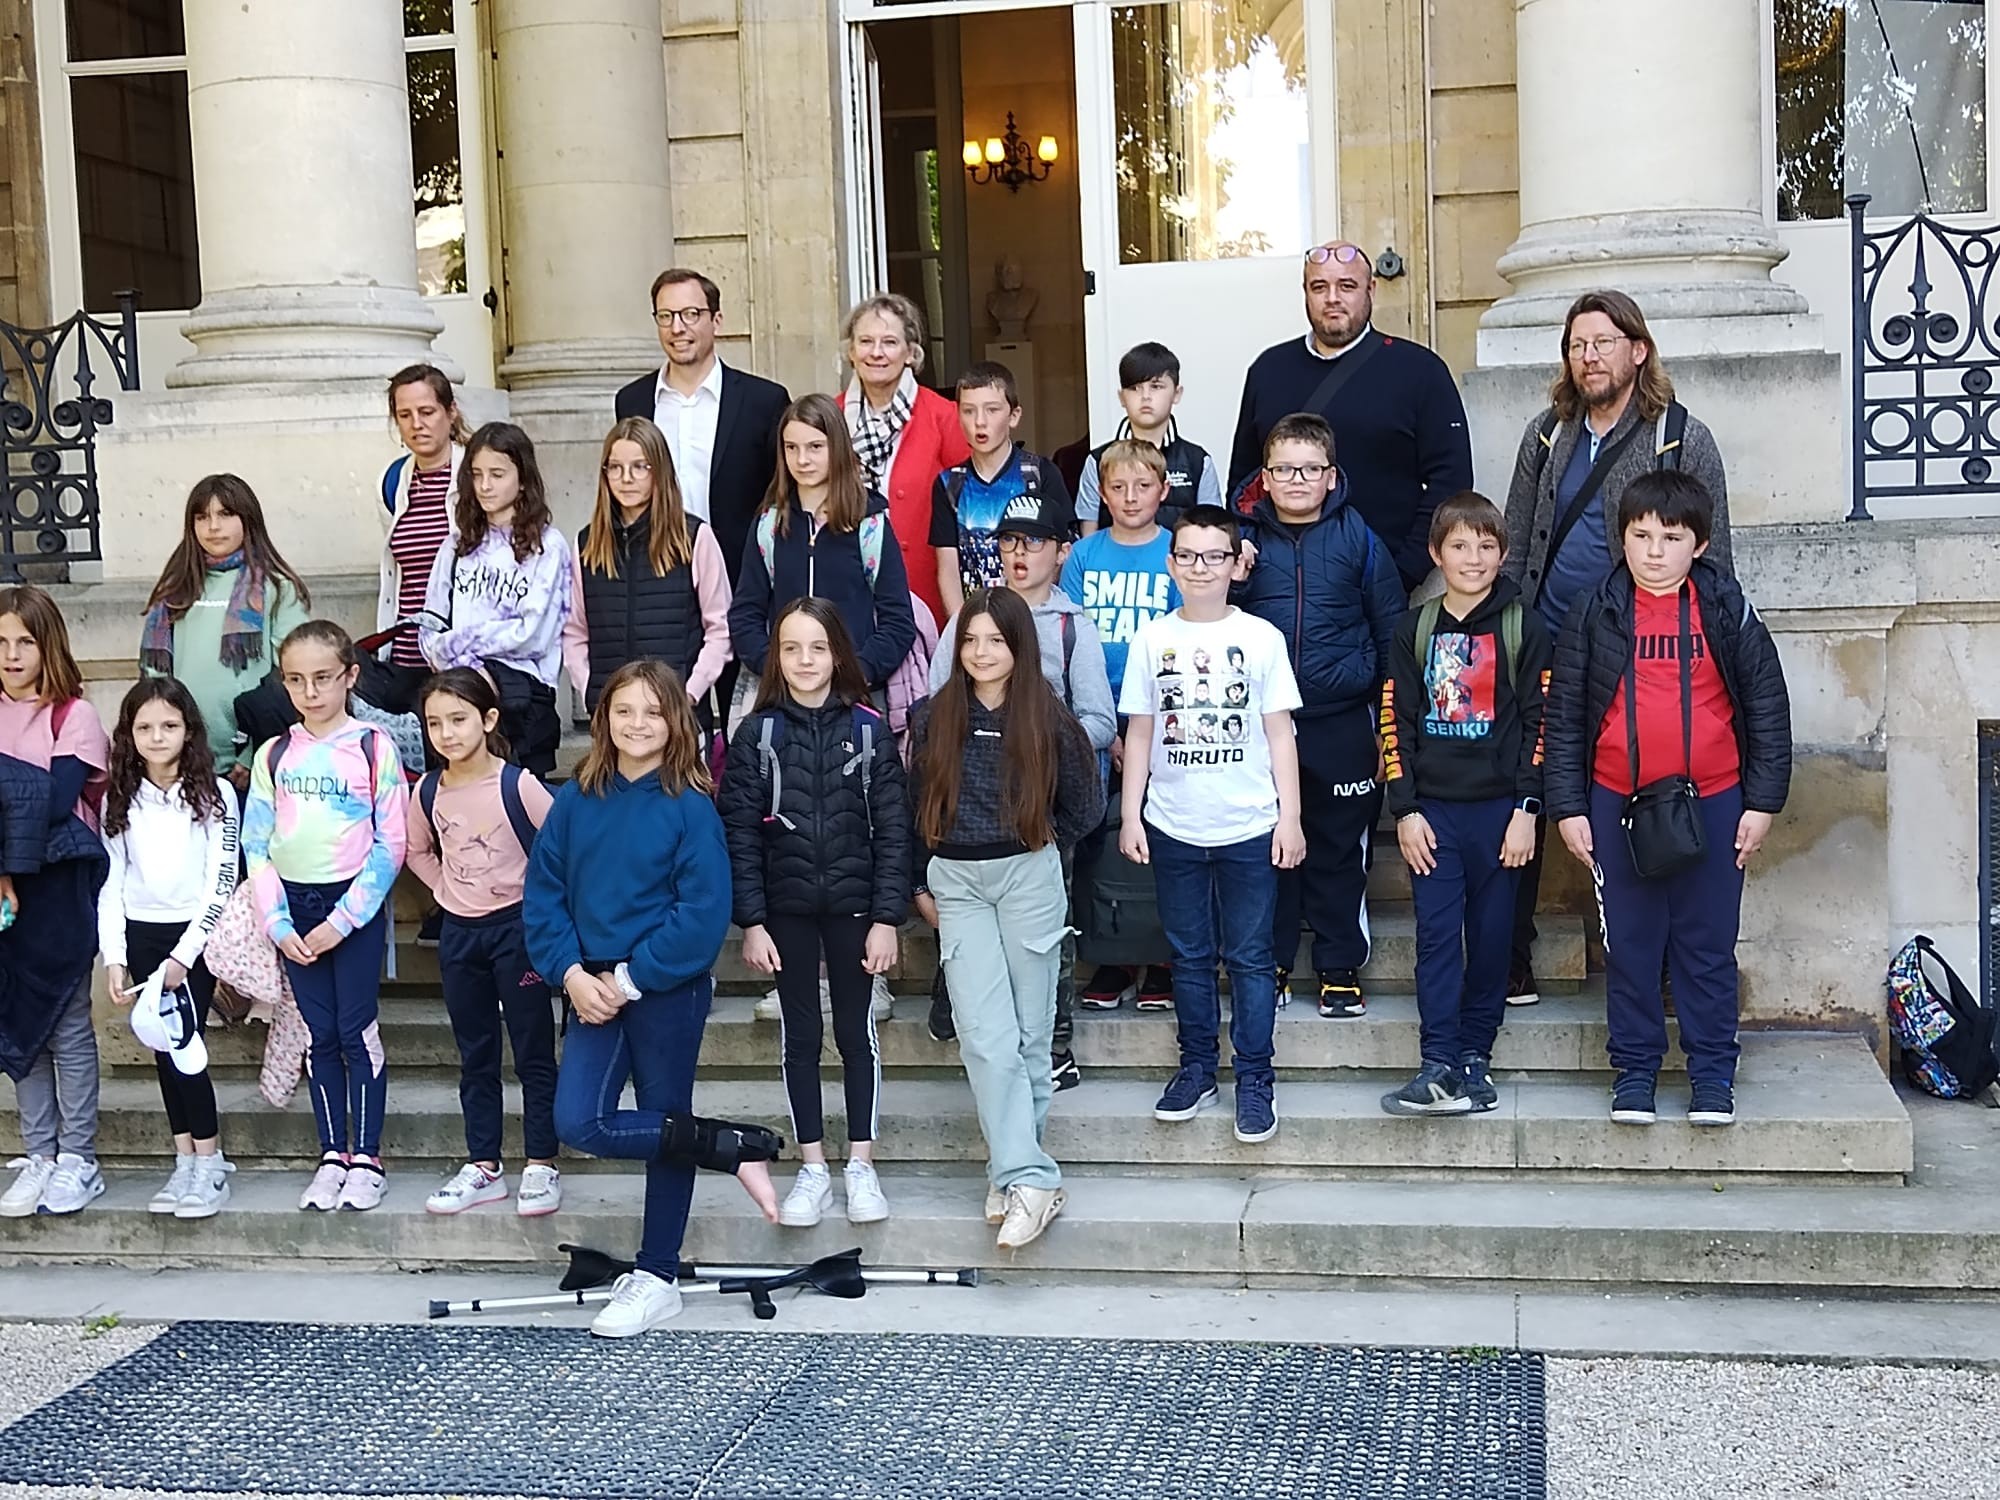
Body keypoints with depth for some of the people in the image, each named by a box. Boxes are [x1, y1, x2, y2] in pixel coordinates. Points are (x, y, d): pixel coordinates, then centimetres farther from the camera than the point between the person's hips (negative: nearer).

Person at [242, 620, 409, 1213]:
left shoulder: (373, 748, -5)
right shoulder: (273, 756, 5)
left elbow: (390, 846, -8)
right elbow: (256, 846, 4)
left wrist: (342, 920, -12)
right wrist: (278, 924, -5)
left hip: (356, 904, -3)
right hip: (295, 906, 3)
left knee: (357, 1032, -1)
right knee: (320, 1036, 8)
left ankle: (367, 1157, 8)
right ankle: (332, 1155, 16)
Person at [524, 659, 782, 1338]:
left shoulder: (689, 806, -9)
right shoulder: (575, 800, 4)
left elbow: (704, 912, -13)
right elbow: (543, 892, 5)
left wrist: (631, 980, -15)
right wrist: (572, 974, -9)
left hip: (668, 991, -4)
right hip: (597, 992, 4)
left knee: (666, 1123, 6)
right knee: (579, 1121, -11)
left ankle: (656, 1277, 21)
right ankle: (735, 1150, 4)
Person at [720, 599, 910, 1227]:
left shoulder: (869, 729, -2)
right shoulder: (757, 734, -1)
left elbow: (892, 829, -2)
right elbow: (740, 833, -1)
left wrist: (887, 917, -7)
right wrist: (752, 921, -6)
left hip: (854, 906, -1)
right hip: (787, 909, 1)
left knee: (857, 1033, 7)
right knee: (799, 1036, 8)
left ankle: (861, 1167, 17)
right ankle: (813, 1170, 17)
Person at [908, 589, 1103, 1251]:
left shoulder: (1048, 720, -1)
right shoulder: (934, 719, 4)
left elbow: (1085, 804, 9)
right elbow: (916, 806, 12)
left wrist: (1043, 846, 10)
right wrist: (920, 883, 12)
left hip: (1029, 878, -1)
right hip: (956, 883, 1)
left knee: (1030, 1033, 3)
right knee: (986, 1036, -10)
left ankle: (1014, 1170, 12)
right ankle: (1030, 1178, -9)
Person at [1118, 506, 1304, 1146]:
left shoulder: (1261, 638, 0)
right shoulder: (1152, 639, 4)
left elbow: (1280, 733, 2)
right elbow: (1139, 734, 7)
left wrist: (1290, 817, -3)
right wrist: (1131, 816, 3)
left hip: (1248, 828, -2)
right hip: (1173, 827, 2)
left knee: (1250, 956, 3)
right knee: (1189, 955, 11)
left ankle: (1254, 1078, 10)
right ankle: (1197, 1068, 22)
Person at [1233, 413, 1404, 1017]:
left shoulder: (1359, 539, 2)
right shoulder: (1248, 537, 3)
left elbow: (1390, 631, 5)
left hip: (1342, 723, -1)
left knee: (1340, 848, 7)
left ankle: (1340, 965, 18)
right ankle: (1270, 962, 20)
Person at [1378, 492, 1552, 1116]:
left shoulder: (1524, 628, 2)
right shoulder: (1414, 630, 7)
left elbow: (1539, 722, -1)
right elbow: (1396, 722, 5)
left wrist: (1526, 808, -7)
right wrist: (1405, 810, -2)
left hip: (1499, 807, -1)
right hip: (1433, 810, 1)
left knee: (1491, 936, 5)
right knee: (1436, 936, -5)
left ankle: (1475, 1056, 15)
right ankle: (1440, 1069, -7)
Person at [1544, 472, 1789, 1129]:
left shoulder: (1726, 608, 1)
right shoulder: (1596, 614, 1)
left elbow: (1767, 704, 3)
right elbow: (1564, 713, 3)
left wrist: (1762, 803, 0)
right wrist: (1567, 808, -1)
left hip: (1713, 802, 0)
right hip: (1617, 803, 1)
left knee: (1708, 944, 8)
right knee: (1629, 944, 8)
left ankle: (1712, 1073, 18)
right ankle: (1634, 1069, 19)